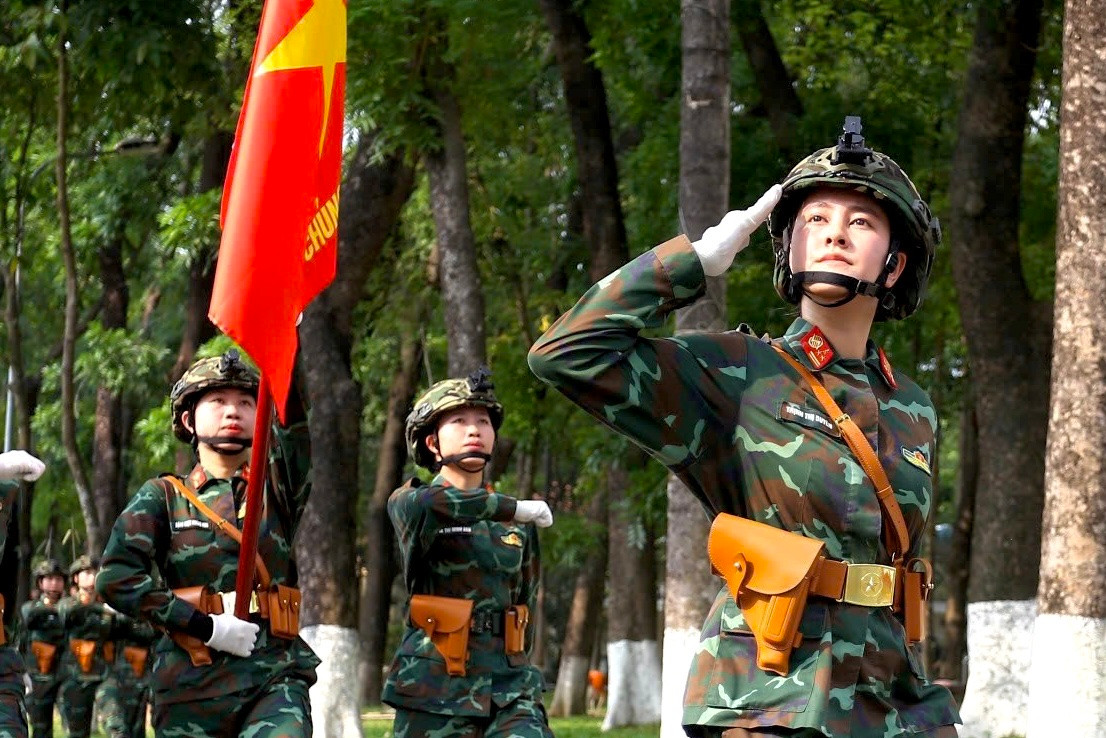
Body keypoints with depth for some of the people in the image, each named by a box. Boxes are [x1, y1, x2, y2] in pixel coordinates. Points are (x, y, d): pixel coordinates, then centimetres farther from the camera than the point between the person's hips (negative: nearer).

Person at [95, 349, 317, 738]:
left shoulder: (277, 485, 12)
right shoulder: (162, 497, 8)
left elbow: (299, 409, -4)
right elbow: (117, 578, -6)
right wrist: (206, 626, -13)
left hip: (275, 676, 0)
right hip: (192, 681, 0)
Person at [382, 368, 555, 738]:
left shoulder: (518, 524, 15)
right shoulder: (408, 503, 1)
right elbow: (428, 503, -24)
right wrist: (512, 508, -18)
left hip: (509, 687, 3)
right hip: (435, 688, -3)